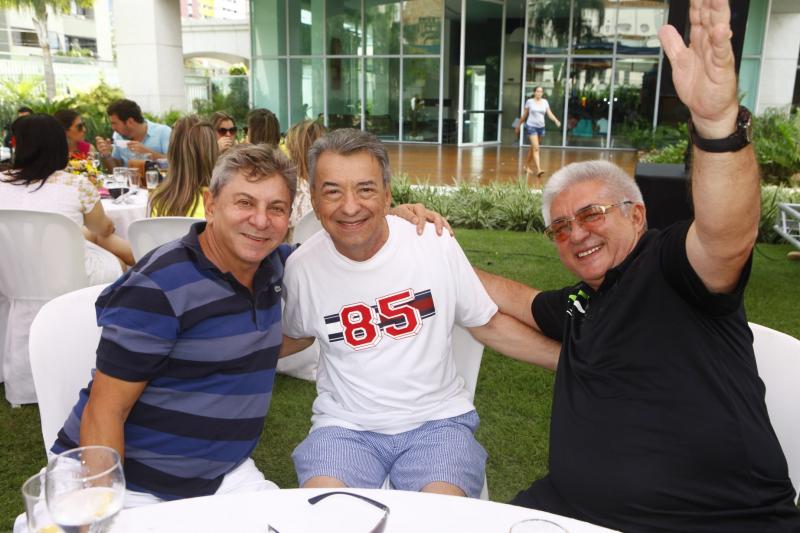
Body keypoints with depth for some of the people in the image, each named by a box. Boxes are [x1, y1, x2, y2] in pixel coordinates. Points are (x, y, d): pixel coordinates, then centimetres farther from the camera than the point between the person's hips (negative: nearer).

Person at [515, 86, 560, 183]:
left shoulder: (545, 102, 6)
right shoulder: (529, 101, -2)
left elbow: (549, 114, 0)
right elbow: (524, 115, 5)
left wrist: (556, 120, -17)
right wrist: (518, 126, 10)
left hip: (541, 127, 4)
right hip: (531, 126, -4)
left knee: (533, 148, 14)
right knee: (536, 147, -15)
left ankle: (527, 166, 30)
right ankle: (538, 169, -22)